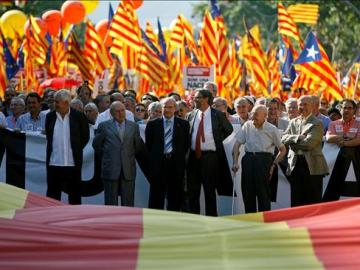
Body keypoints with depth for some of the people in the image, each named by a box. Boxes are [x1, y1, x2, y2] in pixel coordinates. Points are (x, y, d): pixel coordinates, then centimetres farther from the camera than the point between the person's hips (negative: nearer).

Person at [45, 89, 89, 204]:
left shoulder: (78, 116, -3)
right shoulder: (50, 116, 5)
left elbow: (85, 137, 5)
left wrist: (76, 150, 3)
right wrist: (53, 150, 9)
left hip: (72, 163, -2)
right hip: (54, 163, 2)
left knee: (74, 194, 5)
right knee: (53, 193, 5)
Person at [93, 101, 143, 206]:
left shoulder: (134, 126, 9)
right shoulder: (104, 126, 3)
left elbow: (138, 146, 17)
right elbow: (96, 144, 10)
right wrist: (105, 157, 12)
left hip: (128, 170, 2)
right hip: (110, 170, -2)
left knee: (128, 202, 2)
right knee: (111, 202, 1)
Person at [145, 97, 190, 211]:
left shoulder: (183, 124, 7)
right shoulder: (152, 124, 6)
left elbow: (186, 144, 9)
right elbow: (148, 145, 10)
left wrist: (179, 157, 4)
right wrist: (153, 158, 6)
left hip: (176, 164, 1)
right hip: (158, 164, 0)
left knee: (175, 197, 4)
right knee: (156, 196, 0)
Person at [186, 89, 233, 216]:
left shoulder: (218, 115, -2)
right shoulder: (191, 115, 8)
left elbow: (229, 130, 11)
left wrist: (217, 140, 7)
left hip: (210, 156, -4)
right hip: (194, 156, 4)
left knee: (210, 191, 1)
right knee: (192, 191, 6)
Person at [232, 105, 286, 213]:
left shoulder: (272, 130, 4)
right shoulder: (247, 126, 10)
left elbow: (282, 149, 10)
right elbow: (237, 144, 10)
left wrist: (274, 165, 1)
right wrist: (235, 162, -1)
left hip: (264, 159, -3)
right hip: (248, 158, 3)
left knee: (263, 192, -9)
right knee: (247, 192, 2)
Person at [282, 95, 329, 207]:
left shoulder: (317, 124, -3)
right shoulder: (293, 122, 16)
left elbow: (309, 143, -15)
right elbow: (284, 138, 2)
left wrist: (292, 142, -4)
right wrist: (297, 137, -15)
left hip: (312, 165, -5)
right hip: (295, 165, 5)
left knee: (313, 200, -2)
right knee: (296, 200, 8)